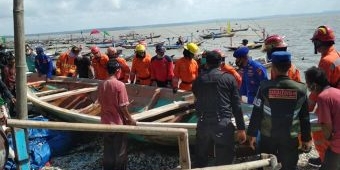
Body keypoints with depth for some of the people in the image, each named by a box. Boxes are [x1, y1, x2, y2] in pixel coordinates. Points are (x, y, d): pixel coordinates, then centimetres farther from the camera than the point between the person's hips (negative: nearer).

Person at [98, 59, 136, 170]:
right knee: (120, 152, 10)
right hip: (118, 123, -5)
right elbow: (123, 106, -16)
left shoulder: (101, 85, -1)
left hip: (106, 122, 5)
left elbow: (101, 103, 8)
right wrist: (130, 119, -3)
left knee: (108, 151, 16)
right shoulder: (119, 85, -17)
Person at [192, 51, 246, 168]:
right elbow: (236, 105, -1)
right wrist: (241, 128, 3)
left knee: (200, 159, 16)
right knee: (224, 161, 5)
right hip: (223, 124, -3)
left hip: (203, 123, 3)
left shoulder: (198, 79, 8)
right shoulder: (229, 78, 0)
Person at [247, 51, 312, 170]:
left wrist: (252, 134, 2)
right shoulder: (301, 89, -7)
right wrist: (307, 138, 9)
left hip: (267, 136, 0)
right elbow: (304, 117, -1)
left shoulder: (265, 86, -11)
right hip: (291, 137, 1)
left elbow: (256, 113, -7)